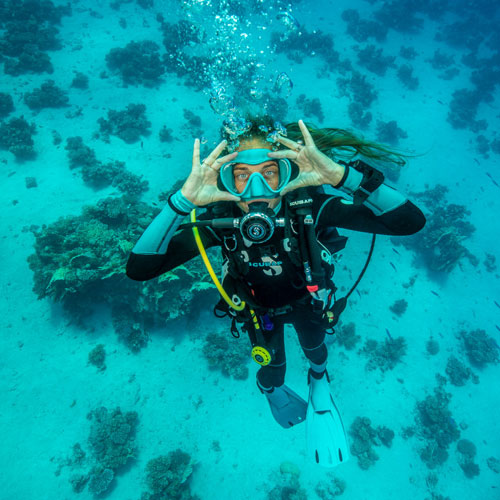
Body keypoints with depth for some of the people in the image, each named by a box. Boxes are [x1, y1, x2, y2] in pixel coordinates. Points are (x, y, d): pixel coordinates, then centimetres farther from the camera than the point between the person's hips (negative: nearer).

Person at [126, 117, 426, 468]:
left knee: (315, 348, 29)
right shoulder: (220, 221, -35)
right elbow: (138, 268, -42)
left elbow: (410, 222, -44)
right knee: (273, 366, 21)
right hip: (260, 308, 0)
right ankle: (271, 388, 63)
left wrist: (340, 174, -57)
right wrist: (183, 200, -54)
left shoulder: (311, 207, -38)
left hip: (308, 301, 1)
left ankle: (319, 380, 69)